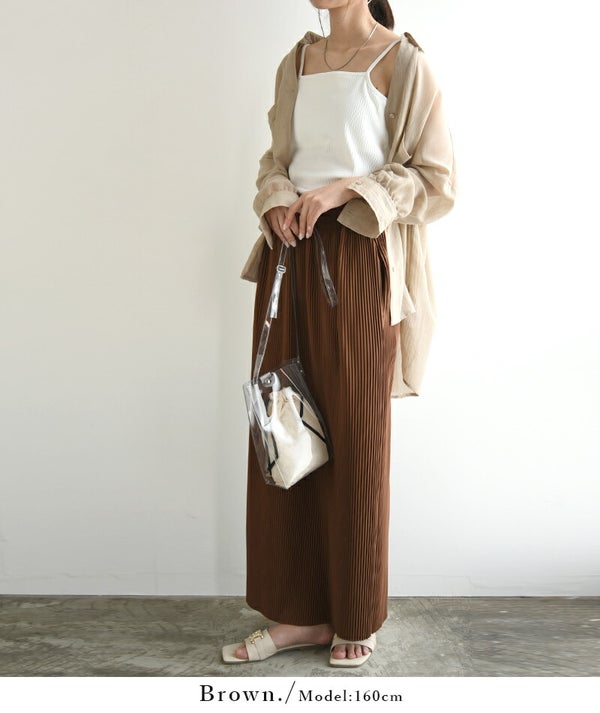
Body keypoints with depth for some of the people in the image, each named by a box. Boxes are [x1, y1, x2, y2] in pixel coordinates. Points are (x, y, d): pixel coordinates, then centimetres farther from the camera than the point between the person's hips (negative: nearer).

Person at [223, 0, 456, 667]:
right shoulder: (297, 62, 16)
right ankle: (298, 613, 18)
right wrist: (277, 200, -2)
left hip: (359, 262, -5)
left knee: (355, 439, 1)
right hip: (290, 257, 6)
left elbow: (436, 180, -4)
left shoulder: (402, 61, -1)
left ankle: (355, 619, 19)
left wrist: (346, 188, -15)